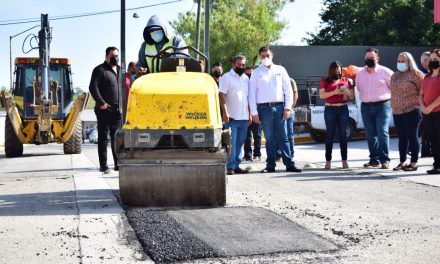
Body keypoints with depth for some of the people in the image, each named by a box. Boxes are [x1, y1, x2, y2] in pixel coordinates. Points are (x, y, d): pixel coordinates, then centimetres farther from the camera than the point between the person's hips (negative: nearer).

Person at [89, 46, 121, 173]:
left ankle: (118, 163, 12)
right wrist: (101, 102, -17)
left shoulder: (119, 70, 18)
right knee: (103, 137, -2)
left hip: (117, 110, 6)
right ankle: (103, 165, 0)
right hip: (104, 110, -6)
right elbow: (93, 88, -11)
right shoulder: (100, 70, -3)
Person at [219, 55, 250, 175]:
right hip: (232, 117, -6)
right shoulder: (226, 77, -3)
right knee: (232, 143, -7)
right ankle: (230, 167, -5)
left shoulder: (246, 78, 17)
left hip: (244, 117, 6)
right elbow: (222, 96, -9)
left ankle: (236, 165, 12)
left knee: (240, 142, 7)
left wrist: (250, 113, 15)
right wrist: (225, 113, -17)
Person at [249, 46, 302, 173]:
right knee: (269, 138, 3)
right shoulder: (256, 73, 6)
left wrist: (287, 108, -1)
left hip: (279, 106, 1)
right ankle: (270, 165, 8)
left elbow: (288, 89, 7)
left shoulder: (280, 70, 9)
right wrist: (254, 113, -2)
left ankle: (289, 164, 2)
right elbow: (252, 93, 4)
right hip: (264, 108, -1)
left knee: (283, 137, 2)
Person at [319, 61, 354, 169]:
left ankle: (344, 160, 3)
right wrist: (334, 92, -15)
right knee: (330, 135, -1)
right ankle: (328, 161, 1)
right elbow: (321, 95, -5)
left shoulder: (346, 80, 13)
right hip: (330, 109, -2)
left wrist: (347, 91, -7)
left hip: (343, 109, 2)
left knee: (343, 135, 1)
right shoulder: (325, 81, 6)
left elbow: (352, 96, 15)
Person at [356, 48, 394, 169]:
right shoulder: (360, 73, 12)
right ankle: (374, 159, 13)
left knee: (382, 133, -12)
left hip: (382, 106, -5)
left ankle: (385, 160, -11)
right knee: (370, 135, 6)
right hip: (366, 107, 5)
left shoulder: (385, 72, -2)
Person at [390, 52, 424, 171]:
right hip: (397, 111, 7)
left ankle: (413, 163, 2)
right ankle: (402, 162, 18)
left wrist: (418, 102, -3)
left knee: (412, 137, -3)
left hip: (412, 111, -7)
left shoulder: (415, 74, -6)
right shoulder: (395, 76, 15)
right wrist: (394, 104, 15)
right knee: (402, 138, 11)